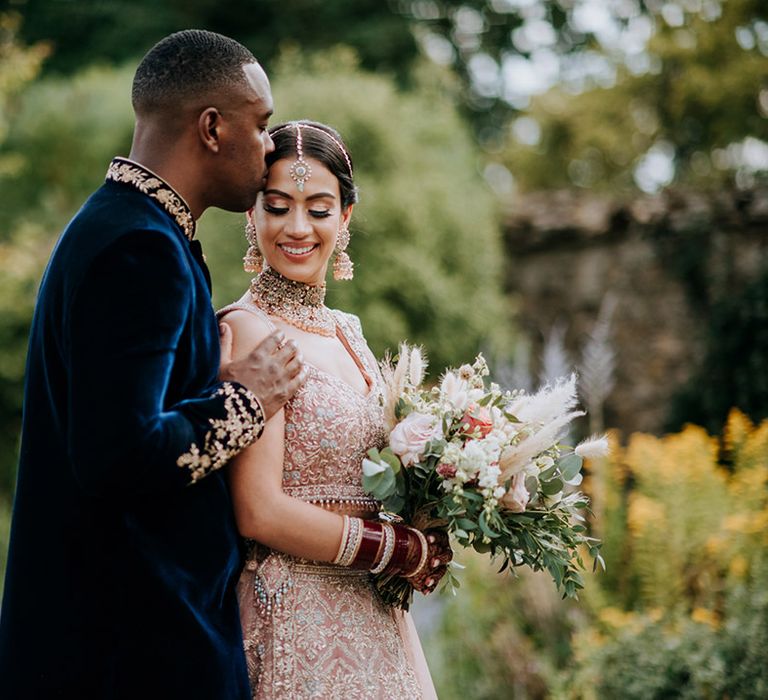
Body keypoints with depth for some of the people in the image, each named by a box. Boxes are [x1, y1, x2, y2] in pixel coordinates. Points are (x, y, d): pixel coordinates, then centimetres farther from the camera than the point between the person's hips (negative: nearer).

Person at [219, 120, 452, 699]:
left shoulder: (347, 332, 10)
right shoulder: (247, 330, -13)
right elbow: (259, 513, -20)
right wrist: (410, 553, -12)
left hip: (368, 614, 8)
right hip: (294, 615, -8)